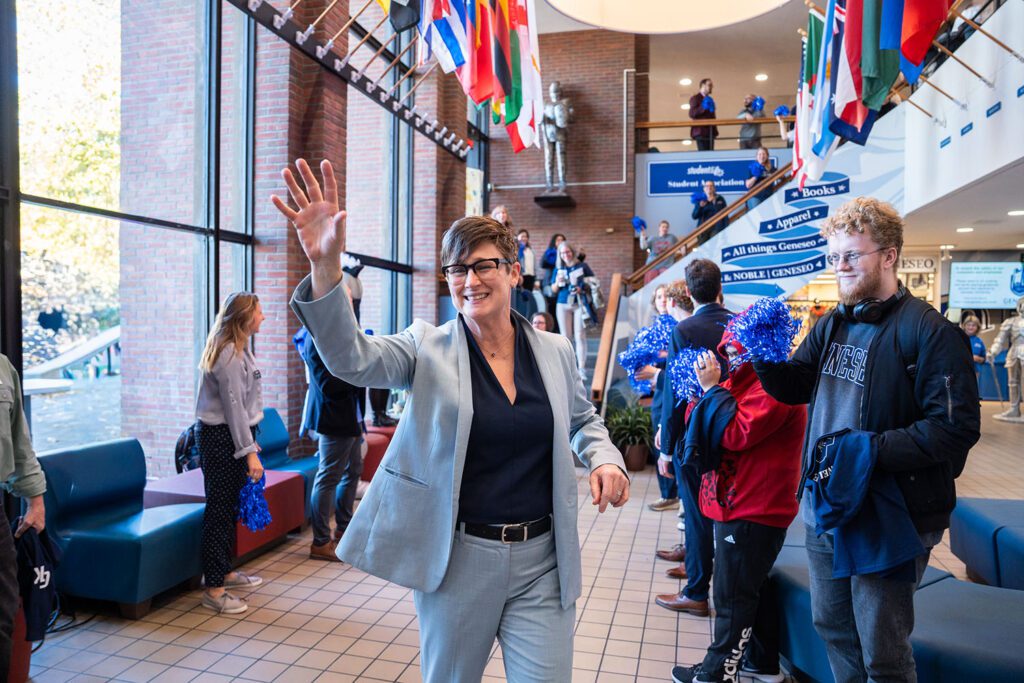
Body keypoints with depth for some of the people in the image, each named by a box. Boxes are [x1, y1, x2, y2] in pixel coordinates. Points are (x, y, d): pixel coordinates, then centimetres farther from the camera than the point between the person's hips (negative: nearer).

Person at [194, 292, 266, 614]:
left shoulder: (239, 349, 13)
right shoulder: (228, 354, -19)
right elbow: (234, 406, -22)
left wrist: (250, 440, 19)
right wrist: (249, 451, -22)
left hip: (231, 435, 10)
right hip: (220, 437, -10)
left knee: (229, 507, 17)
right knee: (219, 509, -4)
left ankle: (224, 572, 30)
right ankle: (213, 589, 4)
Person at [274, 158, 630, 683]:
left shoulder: (554, 352, 1)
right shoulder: (429, 349, -6)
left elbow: (582, 419, 18)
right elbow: (351, 358, -23)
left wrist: (604, 458, -4)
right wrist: (325, 266, -38)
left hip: (542, 560, 1)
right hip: (456, 558, -1)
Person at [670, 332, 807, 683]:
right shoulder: (749, 380, 13)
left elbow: (735, 434, -26)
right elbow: (713, 428, 13)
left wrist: (711, 388, -18)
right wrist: (709, 387, -2)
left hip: (751, 510, -10)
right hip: (742, 505, 10)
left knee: (732, 597, 2)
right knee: (748, 589, 21)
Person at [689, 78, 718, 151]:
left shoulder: (709, 100, 23)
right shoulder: (695, 98, 0)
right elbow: (692, 113, -11)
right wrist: (703, 107, -18)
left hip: (710, 131, 8)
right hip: (701, 131, -8)